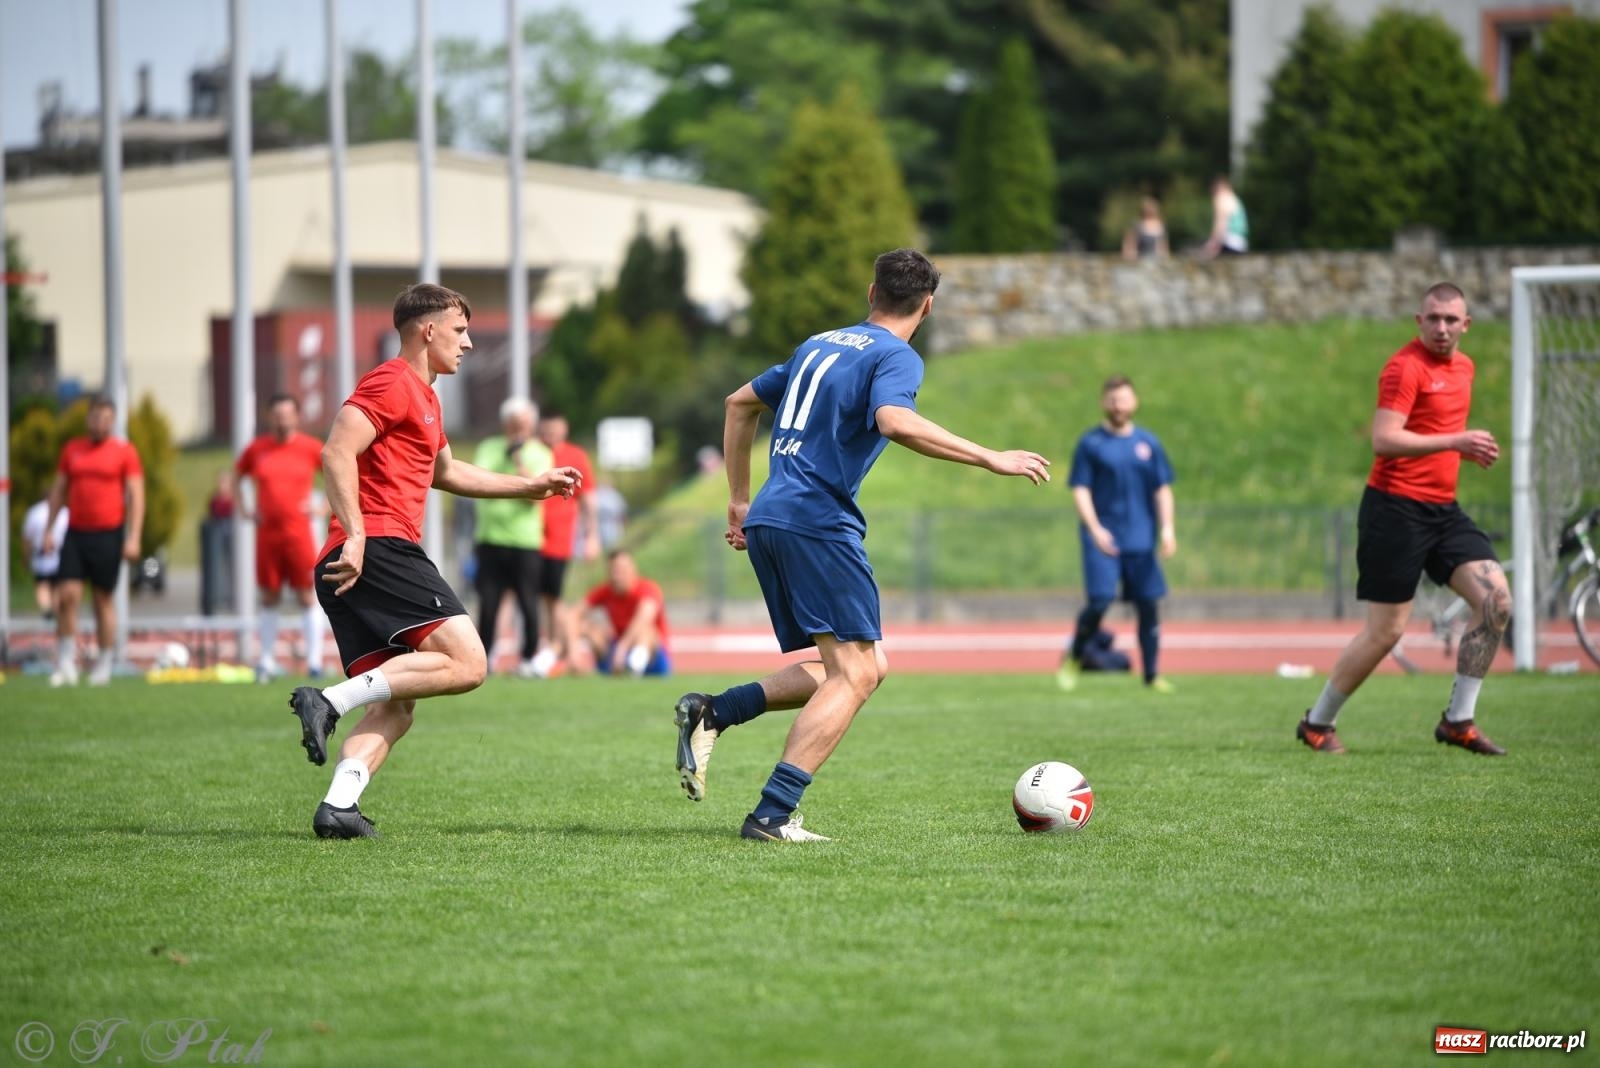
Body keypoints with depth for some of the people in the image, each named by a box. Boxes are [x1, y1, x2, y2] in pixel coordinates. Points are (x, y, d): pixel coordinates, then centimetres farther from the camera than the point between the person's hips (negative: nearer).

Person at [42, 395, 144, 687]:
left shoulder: (124, 452, 1)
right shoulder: (72, 449, 11)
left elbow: (136, 496, -2)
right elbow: (58, 490, 16)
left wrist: (133, 538, -10)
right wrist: (48, 531, 9)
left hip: (108, 534, -3)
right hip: (76, 533, 3)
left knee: (104, 600, 3)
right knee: (67, 595, -8)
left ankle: (103, 665, 12)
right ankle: (65, 663, -2)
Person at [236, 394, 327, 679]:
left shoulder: (310, 447, 0)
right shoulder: (256, 449, 6)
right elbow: (234, 478, 20)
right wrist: (243, 511, 9)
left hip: (299, 532, -2)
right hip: (266, 533, 2)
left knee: (307, 596, -5)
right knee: (269, 598, 6)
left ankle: (314, 659, -2)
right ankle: (267, 661, 11)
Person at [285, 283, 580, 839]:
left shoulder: (424, 397, 28)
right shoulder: (392, 383, -3)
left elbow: (446, 471, 45)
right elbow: (337, 453, -16)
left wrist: (531, 485, 44)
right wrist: (355, 534, -24)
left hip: (350, 568, 10)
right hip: (380, 548, -10)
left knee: (395, 707, 4)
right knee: (466, 663, -18)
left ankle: (338, 804, -12)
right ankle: (330, 701, -24)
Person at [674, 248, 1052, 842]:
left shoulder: (820, 345, 22)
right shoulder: (896, 357, -3)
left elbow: (740, 403, 30)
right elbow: (895, 422, -24)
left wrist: (739, 500, 33)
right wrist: (991, 459, -19)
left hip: (768, 521, 8)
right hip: (818, 521, -8)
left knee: (865, 667, 13)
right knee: (854, 674, -8)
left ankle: (712, 713, 1)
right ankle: (772, 816, -18)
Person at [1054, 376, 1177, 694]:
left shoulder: (1148, 443, 10)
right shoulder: (1091, 443, 1)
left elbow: (1162, 489, 12)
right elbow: (1081, 490, -3)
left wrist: (1167, 527, -1)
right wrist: (1095, 529, -15)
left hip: (1141, 539, 3)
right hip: (1102, 538, -3)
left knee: (1148, 604, 2)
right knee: (1099, 601, -14)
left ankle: (1152, 674, 10)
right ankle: (1072, 659, 7)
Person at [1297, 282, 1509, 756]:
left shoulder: (1463, 366, 14)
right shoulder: (1405, 367, -13)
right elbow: (1384, 439, -23)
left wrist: (1468, 450, 9)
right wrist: (1454, 442, -27)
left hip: (1442, 508, 8)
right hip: (1396, 508, -8)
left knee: (1495, 600, -8)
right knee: (1386, 631, -5)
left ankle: (1458, 720, 1)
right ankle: (1318, 723, 14)